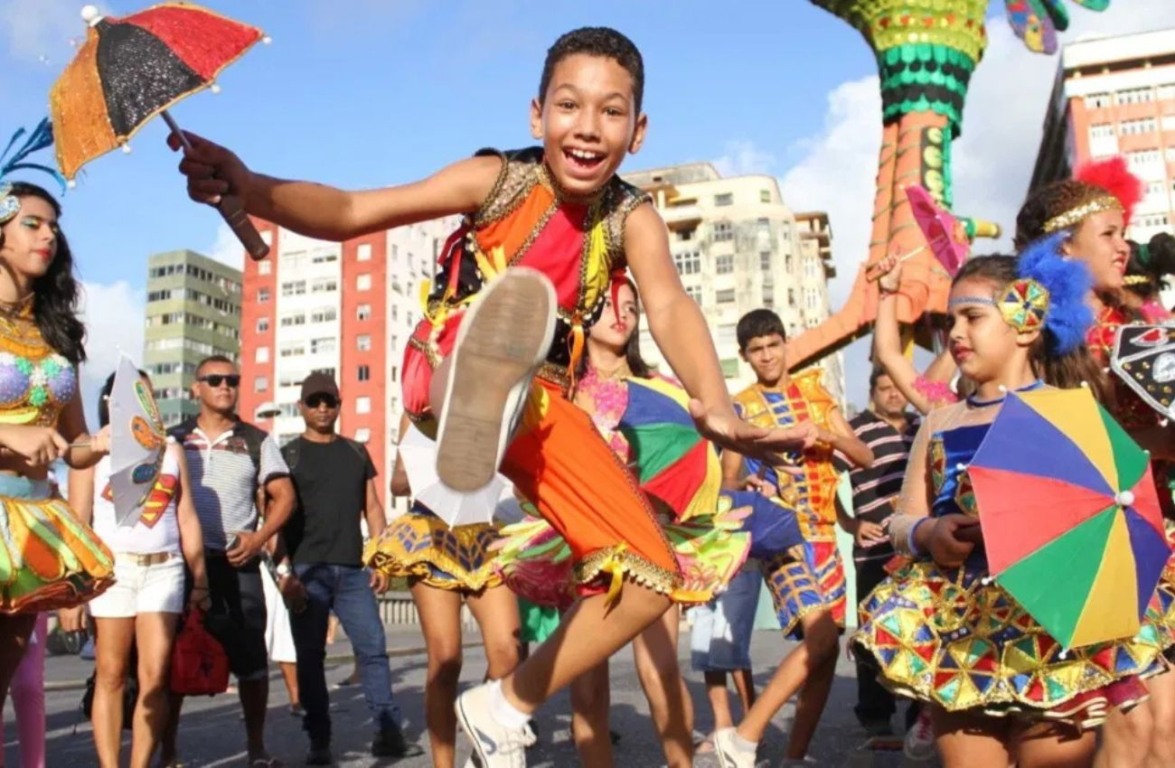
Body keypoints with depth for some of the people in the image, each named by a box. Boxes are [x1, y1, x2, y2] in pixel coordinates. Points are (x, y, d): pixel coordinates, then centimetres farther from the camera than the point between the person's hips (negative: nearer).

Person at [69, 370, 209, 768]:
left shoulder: (172, 451, 14)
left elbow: (187, 519, 12)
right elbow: (77, 522, -2)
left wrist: (200, 579, 8)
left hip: (164, 569, 2)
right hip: (112, 568, -2)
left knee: (155, 676, -4)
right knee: (111, 675, 1)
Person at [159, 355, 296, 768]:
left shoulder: (257, 441, 9)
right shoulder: (172, 439, 10)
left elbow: (284, 495, 6)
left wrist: (258, 538, -8)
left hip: (238, 564, 0)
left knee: (252, 656, 0)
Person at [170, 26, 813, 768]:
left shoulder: (633, 218, -4)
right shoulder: (499, 178, -9)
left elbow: (670, 305, -23)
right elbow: (350, 212, -16)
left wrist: (716, 406, -43)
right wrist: (249, 187, -36)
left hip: (546, 405, 4)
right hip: (447, 372, -4)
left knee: (653, 578, 0)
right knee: (519, 292, -37)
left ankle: (506, 705, 15)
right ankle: (484, 400, -74)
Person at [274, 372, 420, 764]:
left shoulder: (357, 452, 15)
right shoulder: (289, 455, 5)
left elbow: (372, 508, 14)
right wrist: (284, 571, -11)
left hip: (353, 569, 3)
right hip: (308, 570, -2)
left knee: (373, 648, -1)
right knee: (310, 655, 2)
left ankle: (388, 732, 4)